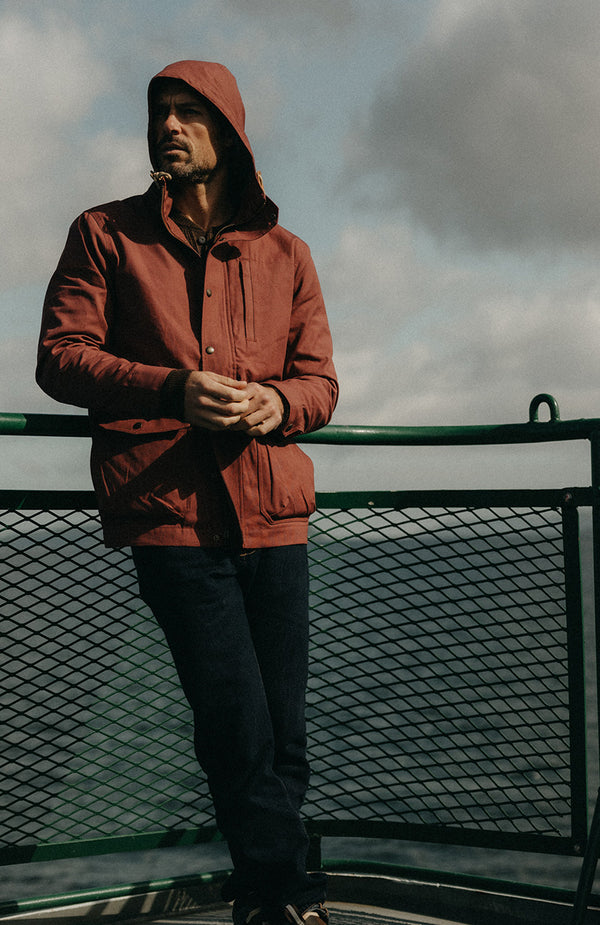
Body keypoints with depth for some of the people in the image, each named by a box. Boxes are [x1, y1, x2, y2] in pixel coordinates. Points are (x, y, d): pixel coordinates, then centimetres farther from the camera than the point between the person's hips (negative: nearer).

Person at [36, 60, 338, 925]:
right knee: (239, 730, -9)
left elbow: (321, 380, 14)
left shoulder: (285, 253, 15)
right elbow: (60, 356, 1)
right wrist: (172, 388, -15)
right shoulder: (105, 234, 9)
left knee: (283, 733, 5)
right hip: (169, 507, -2)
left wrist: (279, 402, -11)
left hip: (272, 511, 3)